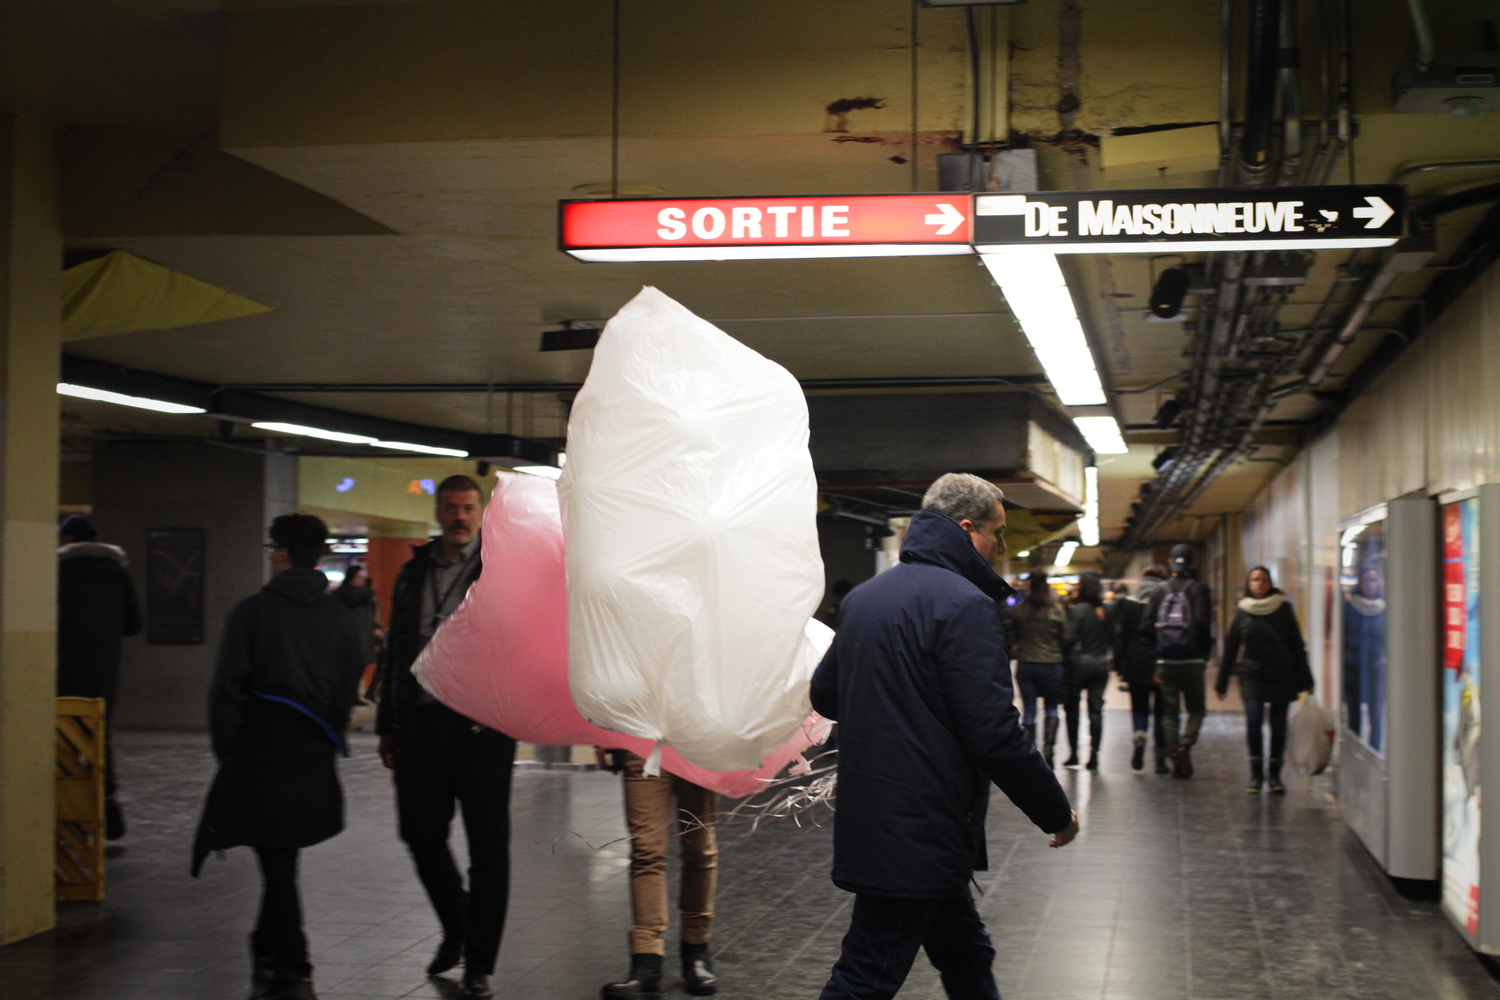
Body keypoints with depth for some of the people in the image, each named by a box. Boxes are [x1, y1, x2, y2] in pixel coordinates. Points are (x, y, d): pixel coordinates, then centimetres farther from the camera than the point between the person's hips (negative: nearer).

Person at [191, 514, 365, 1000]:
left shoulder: (252, 611, -8)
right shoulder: (340, 618, 6)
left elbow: (227, 689, -8)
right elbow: (348, 692, 8)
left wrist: (226, 748, 2)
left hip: (259, 754, -4)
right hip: (313, 759, 4)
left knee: (277, 863, -1)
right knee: (281, 860, 18)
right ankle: (268, 955, 29)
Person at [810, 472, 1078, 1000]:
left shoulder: (863, 596, 11)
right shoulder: (963, 604, -17)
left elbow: (824, 694, 20)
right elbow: (995, 734, -20)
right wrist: (1056, 812, -8)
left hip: (867, 817, 9)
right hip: (919, 834, -9)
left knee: (966, 955, 20)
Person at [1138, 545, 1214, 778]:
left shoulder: (1160, 591, 7)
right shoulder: (1199, 588, -3)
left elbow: (1146, 627, 2)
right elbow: (1202, 623, -15)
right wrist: (1205, 653, -2)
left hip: (1165, 661, 3)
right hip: (1192, 661, -2)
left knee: (1170, 713, 8)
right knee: (1196, 709, 10)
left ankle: (1175, 758, 2)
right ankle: (1185, 744, -14)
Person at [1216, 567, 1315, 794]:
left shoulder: (1283, 608, 5)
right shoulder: (1243, 612, 5)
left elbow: (1296, 646, 8)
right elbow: (1230, 649, 10)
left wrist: (1304, 679, 5)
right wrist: (1221, 683, 10)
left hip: (1281, 676, 0)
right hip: (1252, 675, 0)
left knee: (1278, 726, 1)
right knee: (1253, 722, -14)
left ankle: (1274, 775, 12)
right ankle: (1256, 774, -4)